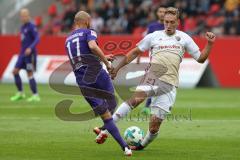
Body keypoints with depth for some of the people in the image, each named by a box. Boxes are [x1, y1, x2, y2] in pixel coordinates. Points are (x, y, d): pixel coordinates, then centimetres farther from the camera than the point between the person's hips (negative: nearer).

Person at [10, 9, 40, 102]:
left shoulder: (32, 27, -10)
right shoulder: (23, 27, 15)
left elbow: (37, 39, -18)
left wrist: (30, 48, -31)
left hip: (30, 54, -8)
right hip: (23, 54, 8)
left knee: (30, 74, -8)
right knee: (15, 71, 4)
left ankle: (35, 95, -2)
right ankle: (20, 93, 13)